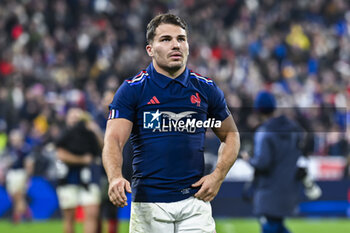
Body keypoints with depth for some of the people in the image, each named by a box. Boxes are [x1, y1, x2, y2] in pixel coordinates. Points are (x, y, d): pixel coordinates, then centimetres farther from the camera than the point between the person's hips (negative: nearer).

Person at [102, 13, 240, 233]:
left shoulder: (206, 88, 9)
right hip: (148, 204, -2)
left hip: (195, 201, 2)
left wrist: (218, 176, 3)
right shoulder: (132, 90, 0)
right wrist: (115, 178, -30)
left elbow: (230, 135, 20)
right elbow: (113, 140, -9)